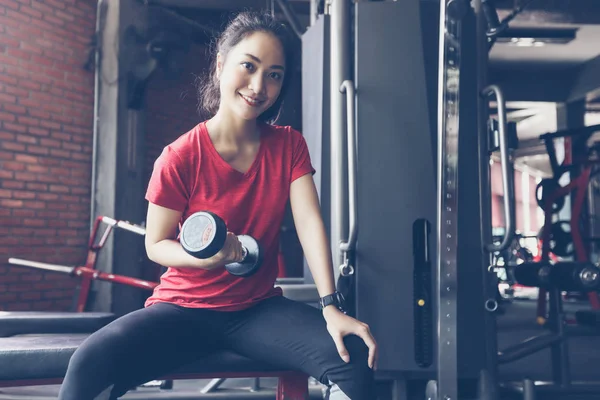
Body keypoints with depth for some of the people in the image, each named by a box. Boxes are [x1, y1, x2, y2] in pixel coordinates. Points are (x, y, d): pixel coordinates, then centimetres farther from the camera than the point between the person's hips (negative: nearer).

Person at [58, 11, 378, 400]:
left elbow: (310, 223, -12)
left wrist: (331, 306, -24)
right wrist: (203, 256, -27)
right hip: (184, 308, -2)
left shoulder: (289, 145, -1)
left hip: (259, 309, 2)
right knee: (89, 364, -29)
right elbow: (156, 245, -4)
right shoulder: (179, 158, -12)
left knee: (354, 356, -24)